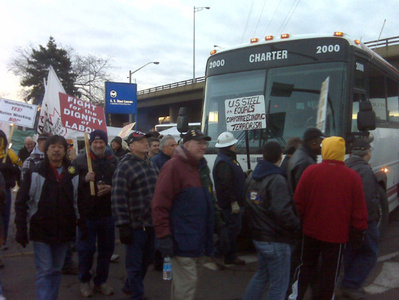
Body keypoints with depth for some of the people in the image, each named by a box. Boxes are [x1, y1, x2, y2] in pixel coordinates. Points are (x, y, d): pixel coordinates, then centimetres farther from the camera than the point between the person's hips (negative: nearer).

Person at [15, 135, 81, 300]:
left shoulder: (74, 174, 3)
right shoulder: (35, 173, -5)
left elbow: (78, 202, 10)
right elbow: (21, 202, -4)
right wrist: (21, 229, -7)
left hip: (64, 231, 3)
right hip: (41, 231, -3)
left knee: (56, 270, 15)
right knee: (44, 272, -1)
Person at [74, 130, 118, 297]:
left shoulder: (113, 161, 6)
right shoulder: (80, 160, -2)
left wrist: (110, 188, -11)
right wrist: (84, 179, -23)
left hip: (108, 213, 3)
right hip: (87, 213, -3)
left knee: (106, 249, 12)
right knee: (86, 249, 8)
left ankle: (101, 281, 29)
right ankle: (84, 281, 28)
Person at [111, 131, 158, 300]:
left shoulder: (151, 165, 10)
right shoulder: (124, 167, -14)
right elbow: (118, 199, -18)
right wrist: (123, 226, -20)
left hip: (151, 224, 8)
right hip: (135, 226, -8)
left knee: (146, 260, 21)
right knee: (135, 265, 4)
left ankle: (129, 286, 42)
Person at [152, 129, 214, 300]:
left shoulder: (202, 166, 12)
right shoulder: (174, 166, -14)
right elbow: (160, 204, -18)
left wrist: (212, 230, 23)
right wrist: (164, 236, -19)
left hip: (201, 239, 9)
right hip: (183, 240, -9)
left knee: (191, 279, 20)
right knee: (186, 283, -3)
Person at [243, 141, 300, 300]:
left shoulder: (252, 177, 7)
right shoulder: (277, 180, -21)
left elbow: (248, 205, 16)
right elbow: (283, 212, -28)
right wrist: (296, 226, -13)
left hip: (258, 236, 8)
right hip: (276, 240, -8)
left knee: (261, 275, 25)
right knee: (279, 284, 6)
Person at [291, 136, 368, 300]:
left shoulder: (310, 171, -10)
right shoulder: (353, 177, -10)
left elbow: (298, 201, -5)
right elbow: (359, 209, -6)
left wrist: (300, 221, 8)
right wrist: (359, 230, 5)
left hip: (311, 231, 2)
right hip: (337, 234, -1)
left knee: (306, 265, 19)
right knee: (330, 272, 12)